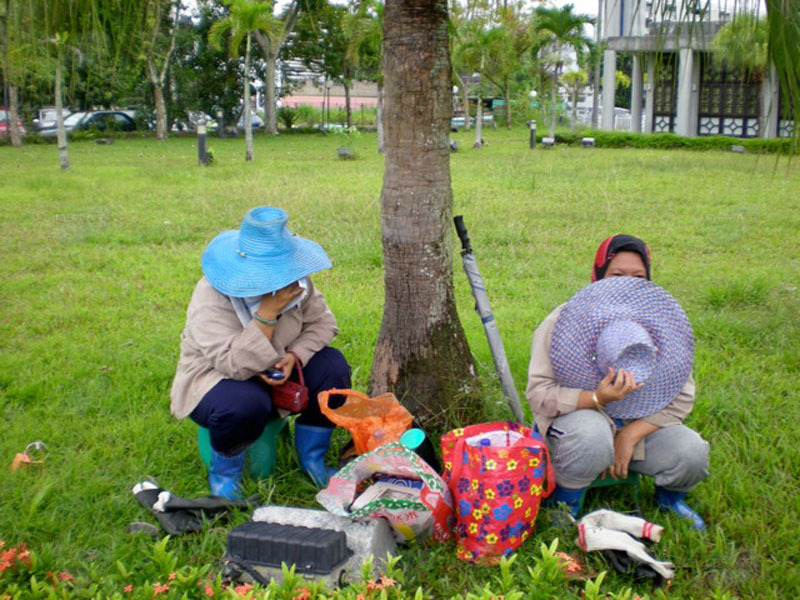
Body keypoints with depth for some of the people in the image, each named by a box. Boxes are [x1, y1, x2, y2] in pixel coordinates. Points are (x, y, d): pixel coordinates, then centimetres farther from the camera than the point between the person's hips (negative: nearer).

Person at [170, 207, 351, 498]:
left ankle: (311, 459, 2)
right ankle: (223, 473, -6)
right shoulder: (211, 297, -30)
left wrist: (294, 357, -24)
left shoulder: (295, 281, -12)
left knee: (332, 367, -17)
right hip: (214, 380, -6)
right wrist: (267, 314, -43)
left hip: (275, 373, 6)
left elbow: (322, 322, -5)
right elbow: (235, 365, -39)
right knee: (246, 404, -40)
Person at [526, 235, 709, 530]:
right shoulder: (564, 321, -14)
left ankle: (669, 495, 17)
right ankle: (565, 502, -6)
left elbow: (680, 397, -6)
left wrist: (629, 437, -20)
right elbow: (539, 393, -20)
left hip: (640, 425, 4)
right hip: (575, 417, -4)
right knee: (591, 434, -39)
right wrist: (597, 398, -37)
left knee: (692, 453, -21)